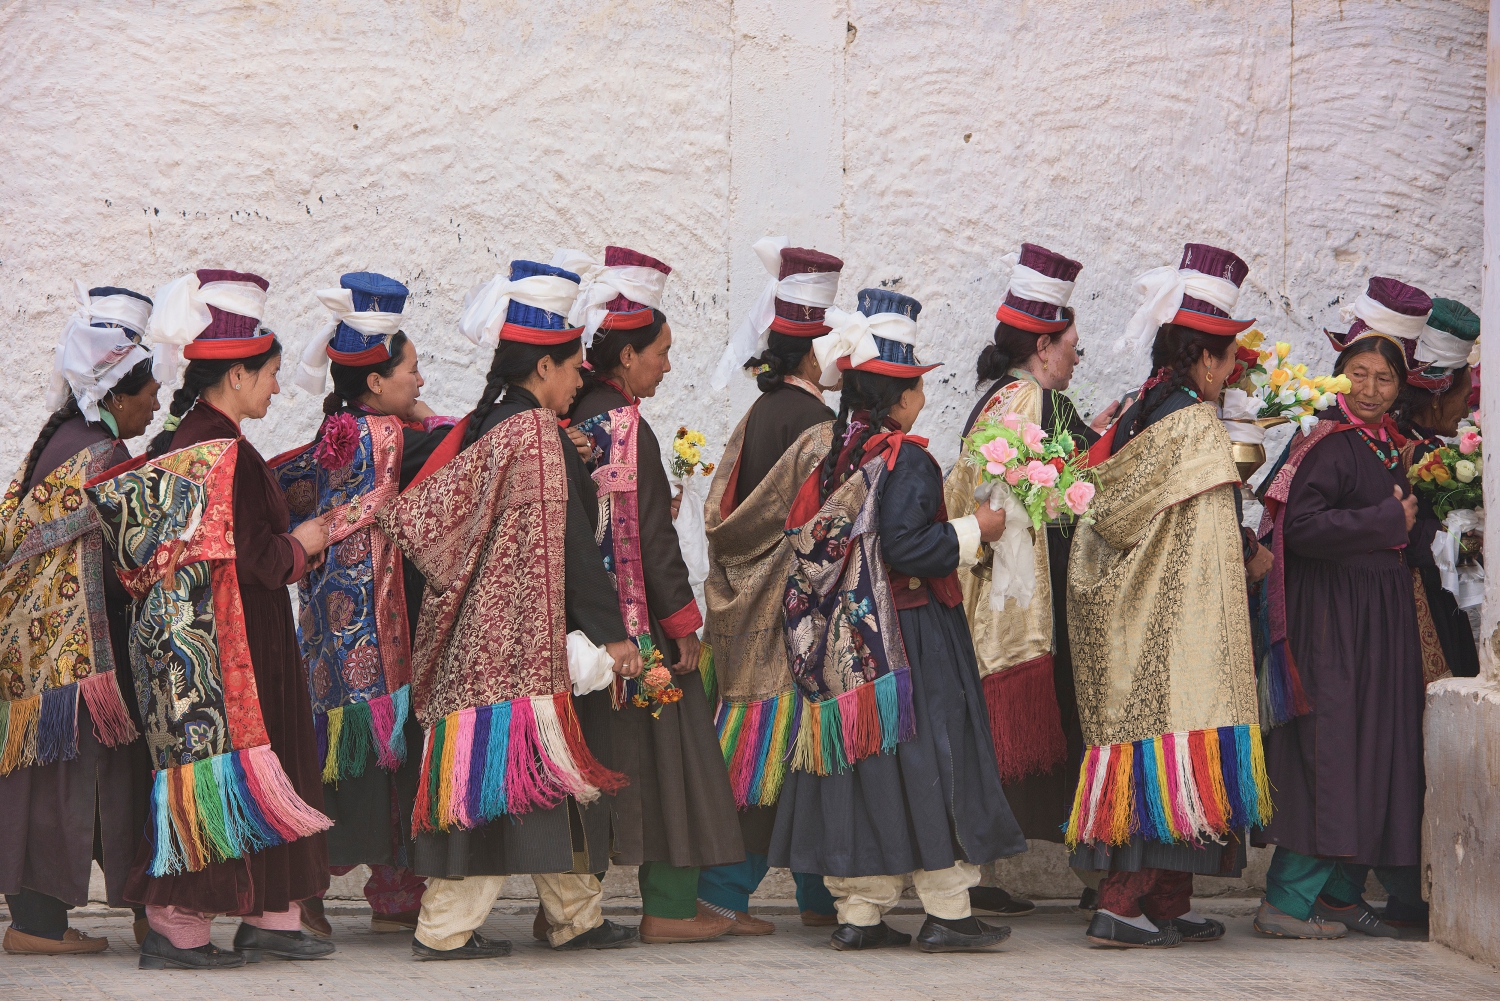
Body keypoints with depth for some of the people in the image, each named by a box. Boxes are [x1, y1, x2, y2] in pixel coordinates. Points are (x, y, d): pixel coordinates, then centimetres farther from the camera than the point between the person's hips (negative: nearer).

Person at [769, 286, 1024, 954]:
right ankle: (946, 911, 1)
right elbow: (907, 546, -23)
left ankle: (857, 911, 9)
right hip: (908, 638, -8)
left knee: (859, 768, 8)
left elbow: (809, 542, 14)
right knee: (928, 759, -2)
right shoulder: (905, 460, -14)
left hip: (842, 641, 8)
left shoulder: (836, 459, 9)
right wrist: (974, 532, -10)